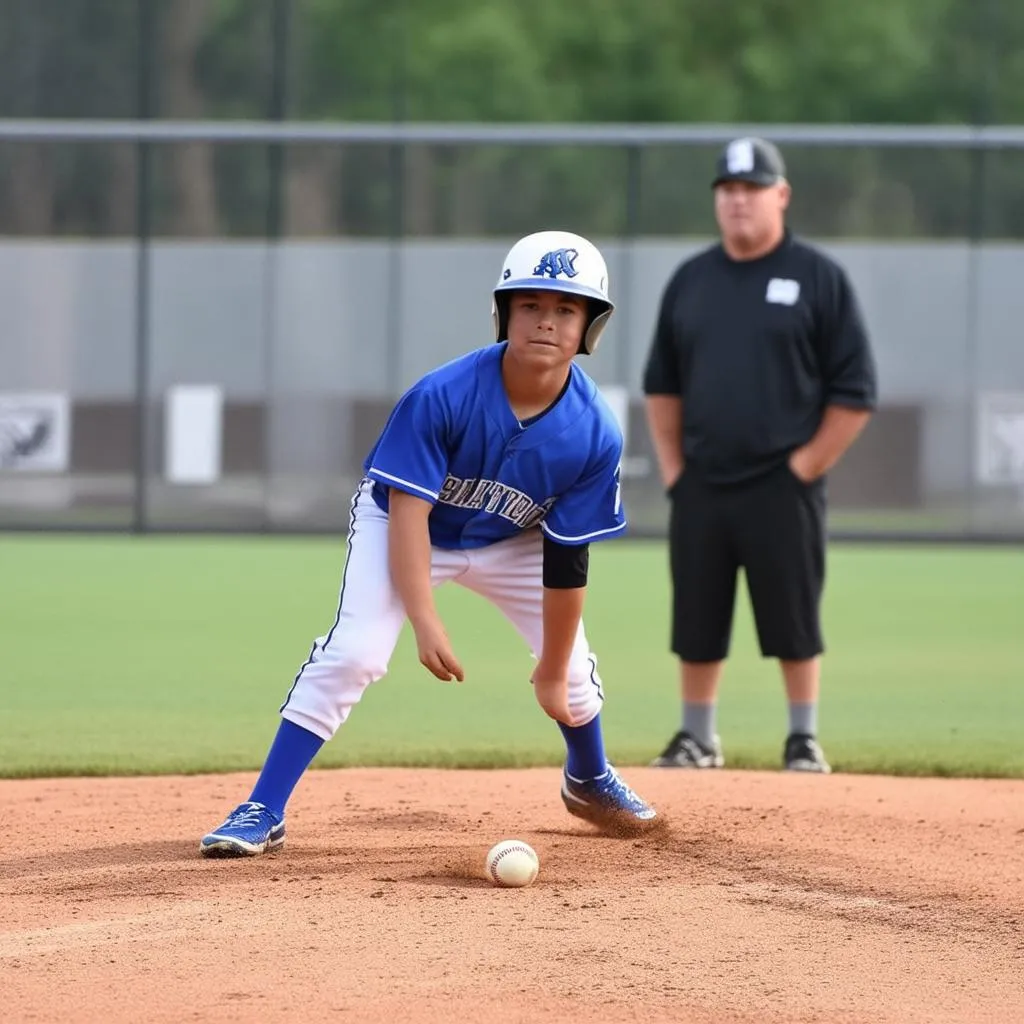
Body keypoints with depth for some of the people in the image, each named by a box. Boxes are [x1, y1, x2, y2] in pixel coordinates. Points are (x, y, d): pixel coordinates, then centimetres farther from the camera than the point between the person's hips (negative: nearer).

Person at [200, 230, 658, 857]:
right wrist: (426, 623, -37)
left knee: (572, 662, 5)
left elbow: (566, 559, -19)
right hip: (402, 526, -4)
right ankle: (263, 813, -19)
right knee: (354, 652, -22)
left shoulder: (595, 434, -26)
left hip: (511, 543, 4)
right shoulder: (442, 397, -35)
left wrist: (553, 673, -12)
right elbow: (407, 513, -30)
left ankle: (590, 782, 39)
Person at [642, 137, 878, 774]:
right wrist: (672, 466, 8)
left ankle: (804, 740, 10)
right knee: (696, 621, 7)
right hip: (700, 486, 4)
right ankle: (698, 738, 18)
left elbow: (855, 392, -4)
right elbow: (662, 384, 18)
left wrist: (806, 467, -8)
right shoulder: (690, 280, 11)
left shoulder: (820, 278, -2)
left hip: (783, 488, -4)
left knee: (794, 620, 0)